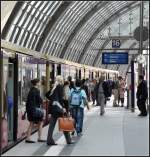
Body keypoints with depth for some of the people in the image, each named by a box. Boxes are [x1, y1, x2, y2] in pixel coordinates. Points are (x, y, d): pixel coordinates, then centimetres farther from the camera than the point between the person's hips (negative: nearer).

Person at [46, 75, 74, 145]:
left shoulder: (54, 87, 13)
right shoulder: (60, 86, -7)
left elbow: (47, 95, 16)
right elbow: (61, 98, -14)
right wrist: (63, 107, -15)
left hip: (53, 106, 7)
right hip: (59, 107, -7)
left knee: (52, 124, 4)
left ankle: (49, 140, 2)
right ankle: (68, 140, 10)